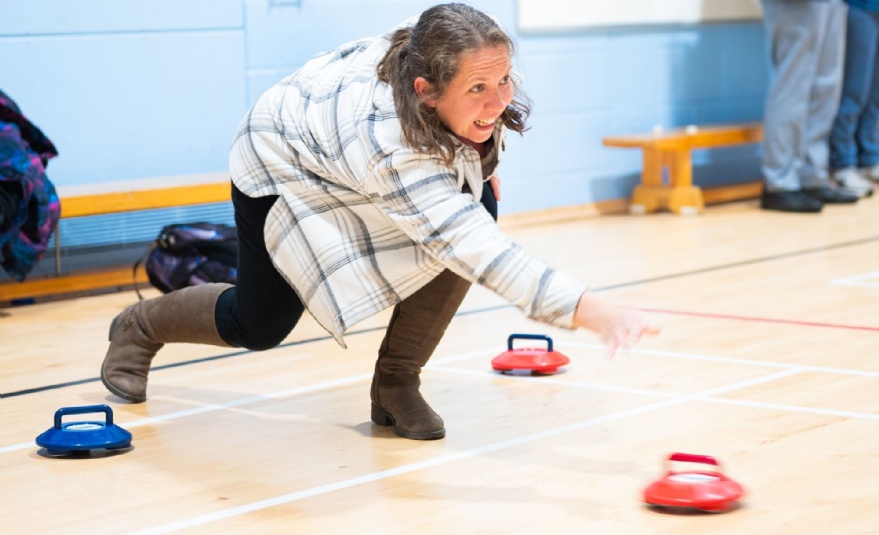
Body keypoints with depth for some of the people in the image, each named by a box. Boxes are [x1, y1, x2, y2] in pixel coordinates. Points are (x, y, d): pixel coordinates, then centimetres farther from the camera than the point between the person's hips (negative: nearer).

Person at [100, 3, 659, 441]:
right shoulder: (388, 144, -49)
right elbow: (477, 249, -57)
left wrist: (478, 161, -5)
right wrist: (591, 310, -66)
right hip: (283, 164, -6)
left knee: (478, 205, -20)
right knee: (259, 326, 3)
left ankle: (396, 383, -4)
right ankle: (141, 325, 38)